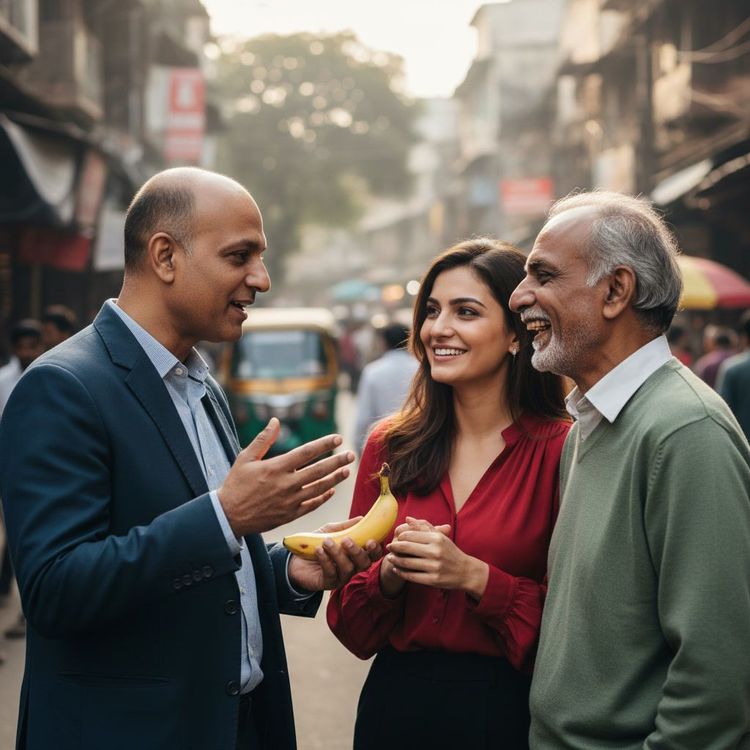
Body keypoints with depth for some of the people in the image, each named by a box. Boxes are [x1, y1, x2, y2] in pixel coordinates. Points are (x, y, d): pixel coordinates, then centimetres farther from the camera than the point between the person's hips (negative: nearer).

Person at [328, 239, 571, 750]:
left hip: (509, 709, -3)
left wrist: (474, 577, -20)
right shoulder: (389, 447, 1)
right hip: (394, 703, 3)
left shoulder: (560, 451, -10)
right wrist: (390, 574, -14)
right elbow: (352, 628, 4)